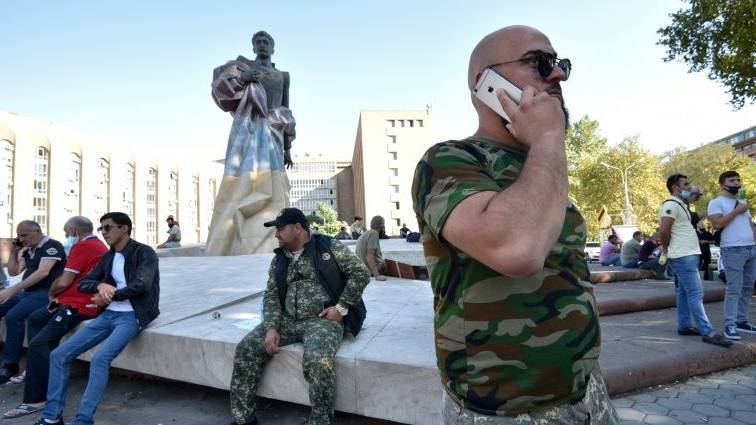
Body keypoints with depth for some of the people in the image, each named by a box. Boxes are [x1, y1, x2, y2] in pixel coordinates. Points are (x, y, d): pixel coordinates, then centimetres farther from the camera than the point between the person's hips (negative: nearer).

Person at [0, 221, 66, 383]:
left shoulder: (52, 246, -10)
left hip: (46, 293, -9)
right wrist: (13, 251, 11)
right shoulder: (28, 250, 19)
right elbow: (13, 272, 24)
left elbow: (42, 272, -21)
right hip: (27, 292, 9)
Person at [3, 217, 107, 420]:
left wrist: (52, 293, 6)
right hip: (76, 302, 11)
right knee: (35, 319, 24)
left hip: (79, 306, -11)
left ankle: (35, 399, -11)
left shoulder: (82, 246, -14)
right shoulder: (97, 245, 17)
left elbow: (63, 282, -15)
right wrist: (58, 295, 3)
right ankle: (37, 370, 23)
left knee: (38, 343, -15)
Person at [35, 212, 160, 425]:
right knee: (59, 355, 0)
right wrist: (100, 285, -10)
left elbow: (141, 285, -19)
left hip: (132, 316, -8)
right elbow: (83, 283, 14)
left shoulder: (144, 253, -7)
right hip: (108, 314, 8)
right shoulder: (107, 257, 15)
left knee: (100, 359, -29)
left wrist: (108, 295, -7)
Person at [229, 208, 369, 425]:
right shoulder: (278, 260, 14)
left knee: (319, 362, -35)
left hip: (322, 320, -6)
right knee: (246, 350, -10)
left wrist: (341, 308, -10)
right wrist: (271, 327, -8)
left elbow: (360, 273, -4)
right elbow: (271, 295, 9)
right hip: (286, 320, 6)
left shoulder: (330, 247, -3)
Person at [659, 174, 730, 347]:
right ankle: (707, 332, -10)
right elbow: (664, 231, -23)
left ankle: (684, 326, 19)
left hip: (688, 255, 10)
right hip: (683, 257, -10)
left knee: (684, 292, 13)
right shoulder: (671, 205, -14)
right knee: (696, 294, -10)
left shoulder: (680, 204, 19)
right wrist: (666, 248, -7)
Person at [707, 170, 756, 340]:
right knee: (734, 289, -10)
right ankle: (730, 325, -7)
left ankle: (742, 321, 14)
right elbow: (718, 223, -16)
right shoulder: (716, 202, -2)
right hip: (733, 250, -7)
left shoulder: (742, 202, 22)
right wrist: (737, 211, -10)